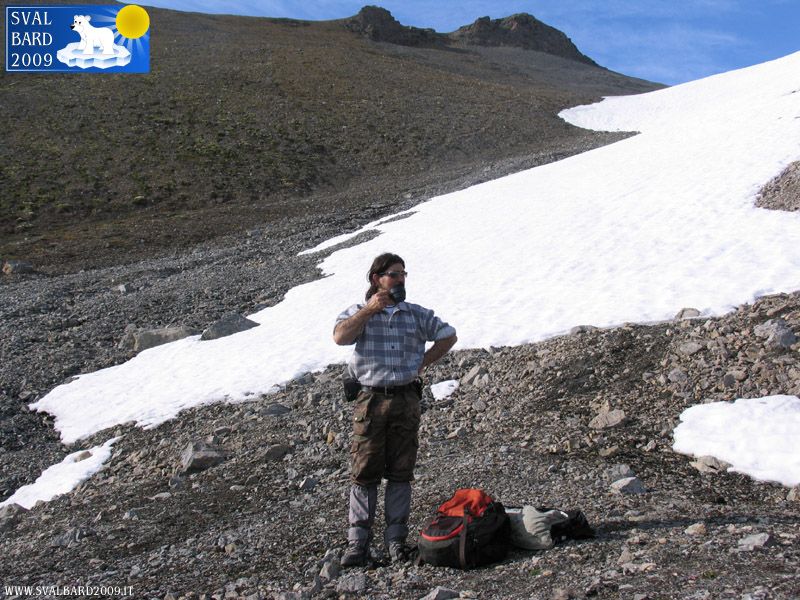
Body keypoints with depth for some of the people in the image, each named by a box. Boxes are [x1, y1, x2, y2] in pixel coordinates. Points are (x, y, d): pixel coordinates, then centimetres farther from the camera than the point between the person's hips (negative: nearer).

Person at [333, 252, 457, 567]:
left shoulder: (417, 314, 13)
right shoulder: (358, 312, 7)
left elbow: (448, 335, 19)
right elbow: (340, 337, -12)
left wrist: (423, 362, 10)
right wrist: (371, 309, -10)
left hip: (406, 399, 2)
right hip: (370, 399, -2)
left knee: (401, 472, 4)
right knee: (364, 472, -3)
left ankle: (396, 538, 11)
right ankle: (358, 541, 1)